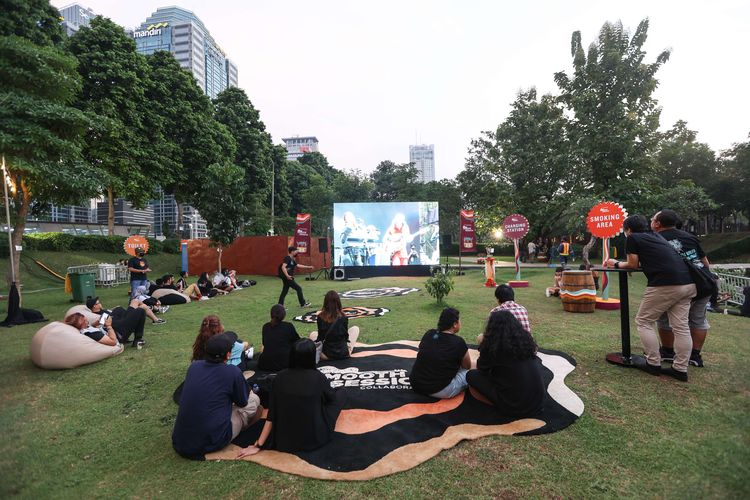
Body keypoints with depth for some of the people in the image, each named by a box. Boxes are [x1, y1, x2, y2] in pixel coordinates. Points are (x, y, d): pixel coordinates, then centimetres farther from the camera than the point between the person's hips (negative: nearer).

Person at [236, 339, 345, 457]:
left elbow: (271, 416, -5)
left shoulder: (280, 377, -10)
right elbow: (331, 396, 8)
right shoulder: (318, 377, -16)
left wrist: (258, 445, 5)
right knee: (339, 394, 14)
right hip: (315, 439, -4)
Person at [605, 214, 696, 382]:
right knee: (681, 326, 10)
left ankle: (654, 364, 8)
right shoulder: (656, 236, 25)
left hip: (665, 284, -8)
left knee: (643, 321, 6)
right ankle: (680, 369, 14)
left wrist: (616, 264, 23)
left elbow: (633, 264, 7)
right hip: (687, 283, 8)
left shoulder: (632, 238, 4)